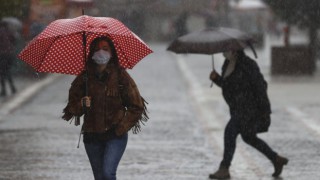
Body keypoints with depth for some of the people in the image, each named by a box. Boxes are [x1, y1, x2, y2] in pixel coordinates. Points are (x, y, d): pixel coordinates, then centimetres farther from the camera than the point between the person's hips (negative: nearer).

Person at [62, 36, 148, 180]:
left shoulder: (120, 76, -4)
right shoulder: (84, 78, 2)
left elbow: (137, 107, 1)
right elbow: (72, 108, 5)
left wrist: (121, 128, -7)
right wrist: (82, 105, -16)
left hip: (115, 135, -3)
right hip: (92, 136, 3)